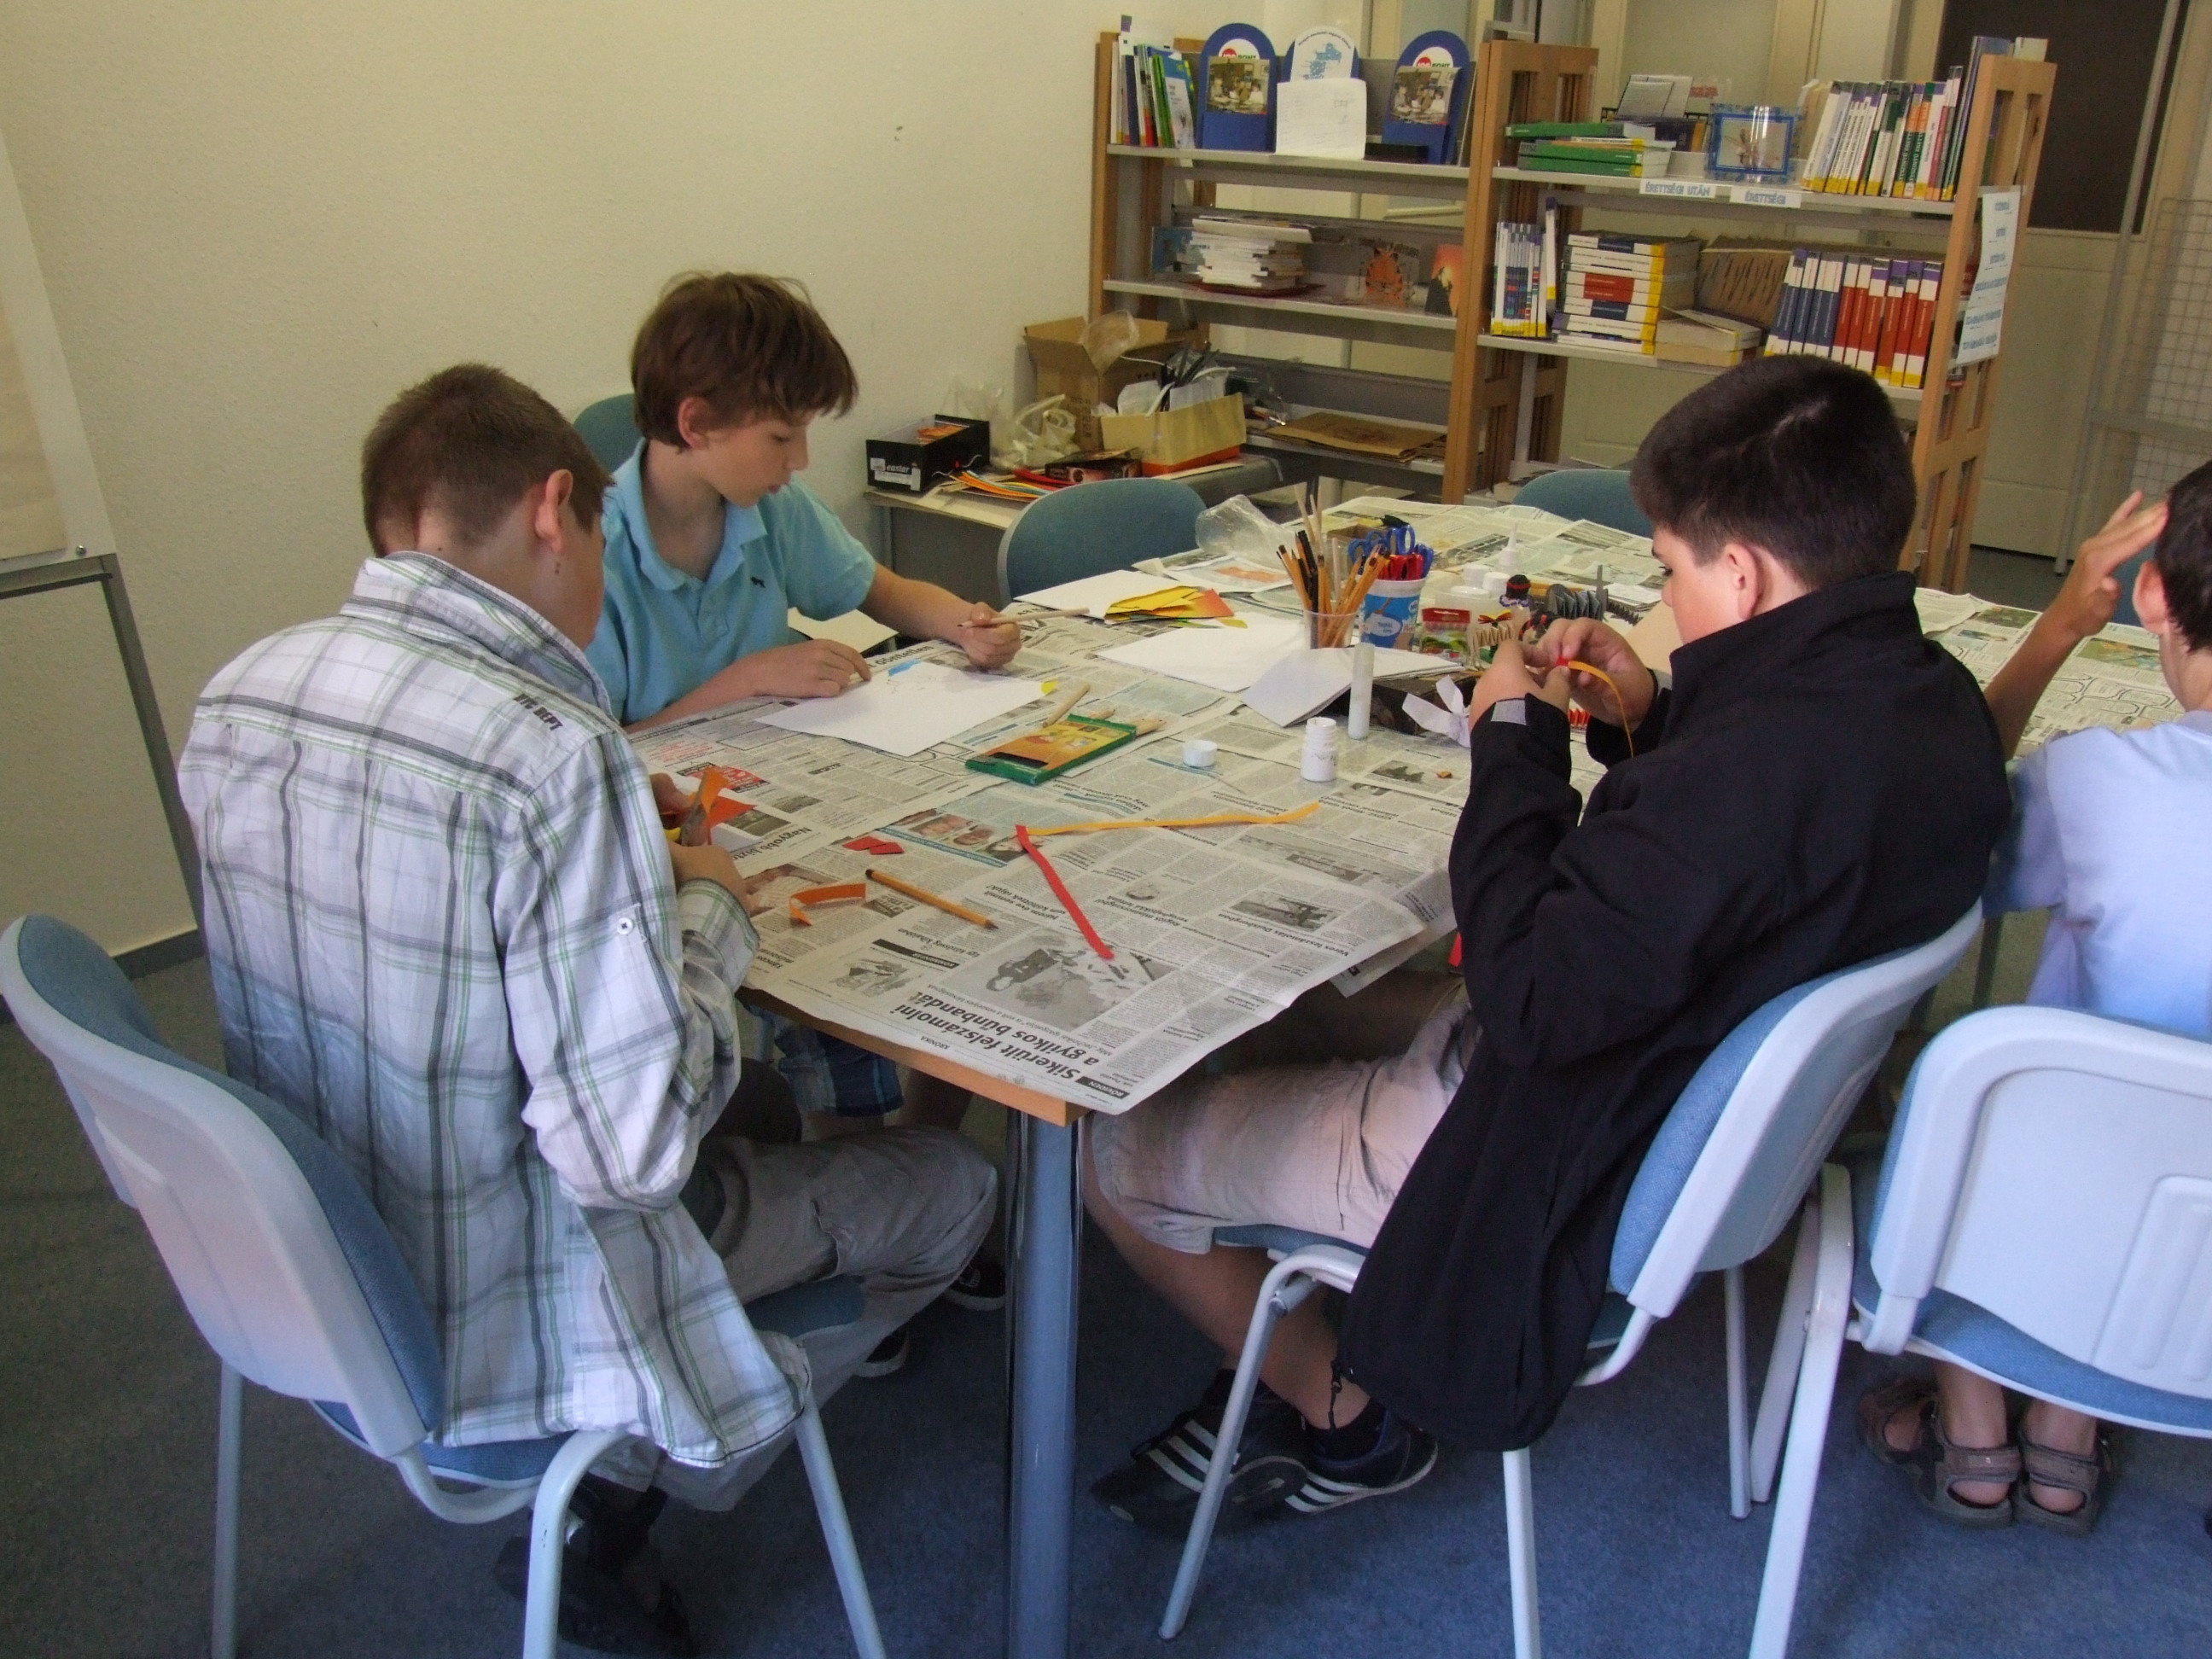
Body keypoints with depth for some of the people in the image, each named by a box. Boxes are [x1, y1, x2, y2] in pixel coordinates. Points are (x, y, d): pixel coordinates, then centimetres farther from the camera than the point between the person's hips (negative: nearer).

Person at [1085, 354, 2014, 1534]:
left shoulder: (1757, 763, -35)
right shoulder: (1931, 698, -4)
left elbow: (1531, 998, -29)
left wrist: (1514, 740, -18)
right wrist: (1651, 720, 0)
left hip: (1571, 1174, -10)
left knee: (1120, 1152, 0)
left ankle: (1345, 1415, 22)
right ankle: (1334, 1362, 28)